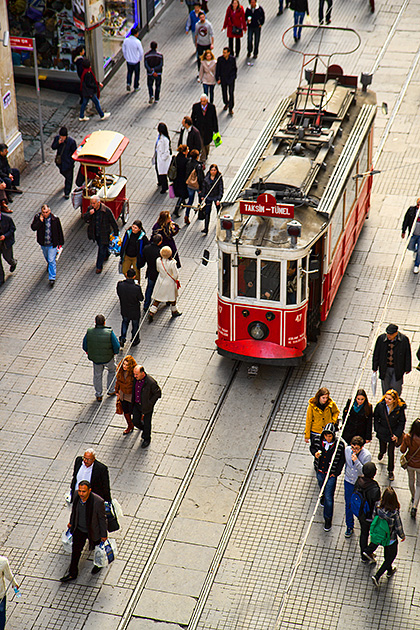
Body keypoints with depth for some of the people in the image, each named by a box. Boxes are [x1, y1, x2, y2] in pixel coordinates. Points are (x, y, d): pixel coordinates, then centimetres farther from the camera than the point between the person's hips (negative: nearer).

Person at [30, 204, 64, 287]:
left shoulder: (55, 219, -15)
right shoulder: (37, 217, -11)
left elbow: (59, 231, -4)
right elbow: (33, 227, -17)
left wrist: (60, 242, 0)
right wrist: (40, 221, -30)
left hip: (52, 244, -3)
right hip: (43, 243, 3)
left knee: (52, 261, -4)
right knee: (47, 257, 27)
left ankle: (52, 278, 2)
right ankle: (49, 264, 60)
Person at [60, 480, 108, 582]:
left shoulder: (98, 502, -35)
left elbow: (102, 519, -19)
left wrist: (103, 535, -8)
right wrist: (71, 522, 15)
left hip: (93, 531, -3)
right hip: (79, 529, 3)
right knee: (76, 550, 17)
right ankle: (72, 573, 37)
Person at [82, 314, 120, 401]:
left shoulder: (89, 332, -19)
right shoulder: (109, 333, -26)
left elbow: (85, 346, -5)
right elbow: (117, 346, -19)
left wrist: (88, 352, 17)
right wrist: (115, 352, 4)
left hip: (95, 358, 2)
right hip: (108, 358, -2)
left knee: (97, 375, 23)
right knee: (112, 371, 29)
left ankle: (98, 395, 34)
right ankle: (110, 390, 38)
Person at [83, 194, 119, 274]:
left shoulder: (106, 211, -24)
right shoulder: (90, 208, -11)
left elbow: (113, 222, -13)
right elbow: (85, 219, -9)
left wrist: (116, 234, -7)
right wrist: (89, 214, -31)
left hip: (104, 234, -5)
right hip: (95, 233, 5)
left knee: (102, 249, 1)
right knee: (100, 246, 27)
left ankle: (99, 267, 15)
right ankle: (107, 255, 58)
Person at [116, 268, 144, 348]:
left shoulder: (120, 284, -24)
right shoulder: (137, 288, -33)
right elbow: (141, 299, -16)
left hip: (124, 310, 3)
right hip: (134, 311, -3)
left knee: (125, 322, 33)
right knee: (135, 325, 24)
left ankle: (122, 338, 27)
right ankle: (134, 341, 43)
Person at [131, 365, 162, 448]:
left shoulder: (151, 382, -30)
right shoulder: (136, 378, -12)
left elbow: (158, 393, -16)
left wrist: (150, 403, -17)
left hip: (146, 406, -5)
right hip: (137, 404, 5)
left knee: (147, 423, 14)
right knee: (136, 421, 13)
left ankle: (147, 439, 38)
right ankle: (143, 429, 47)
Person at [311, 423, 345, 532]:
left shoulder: (339, 445, -21)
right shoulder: (318, 440, -15)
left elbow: (341, 460, -8)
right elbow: (312, 447, 7)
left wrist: (336, 473, -10)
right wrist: (315, 453, -16)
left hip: (331, 474, -4)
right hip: (320, 471, 4)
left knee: (328, 498, -1)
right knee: (322, 487, 32)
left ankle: (328, 519, 15)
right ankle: (323, 496, 67)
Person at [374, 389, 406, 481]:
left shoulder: (399, 409, -22)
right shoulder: (380, 406, -19)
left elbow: (402, 422, -9)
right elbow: (376, 417, -1)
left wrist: (397, 435, -12)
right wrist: (377, 429, -4)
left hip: (393, 433, -2)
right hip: (382, 432, 2)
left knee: (391, 453, 8)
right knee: (382, 449, 24)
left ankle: (390, 471, 30)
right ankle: (382, 452, 63)